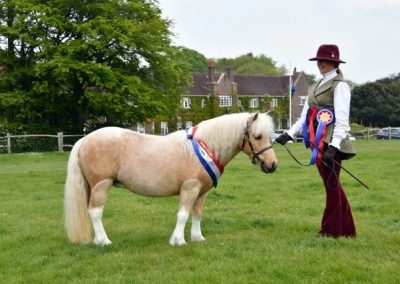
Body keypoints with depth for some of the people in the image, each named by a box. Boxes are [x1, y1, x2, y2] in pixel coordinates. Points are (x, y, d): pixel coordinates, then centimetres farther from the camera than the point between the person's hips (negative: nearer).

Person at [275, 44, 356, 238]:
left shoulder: (339, 86, -8)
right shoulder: (320, 86, 18)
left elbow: (342, 120, -17)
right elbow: (305, 115, 16)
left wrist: (333, 147, -25)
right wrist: (289, 134, 7)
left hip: (330, 142, -9)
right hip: (317, 142, 9)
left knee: (331, 185, 0)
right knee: (332, 186, 15)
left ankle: (332, 230, 11)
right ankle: (347, 229, 25)